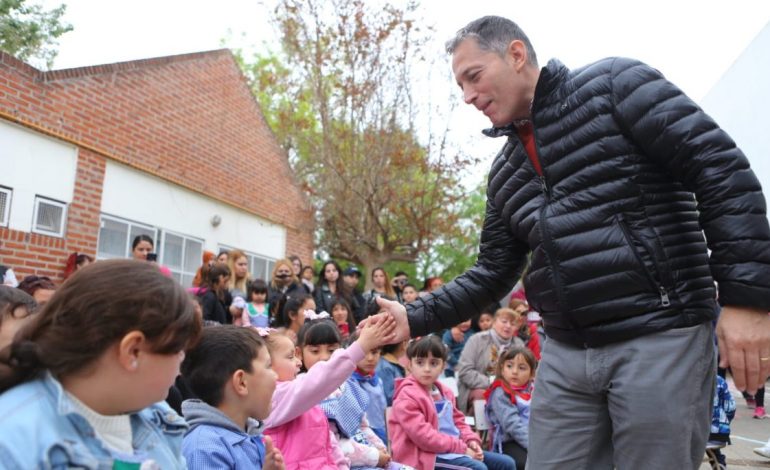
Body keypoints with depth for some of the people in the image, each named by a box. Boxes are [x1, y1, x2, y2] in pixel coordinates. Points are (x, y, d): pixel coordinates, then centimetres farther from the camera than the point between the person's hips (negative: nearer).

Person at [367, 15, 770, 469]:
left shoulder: (613, 84, -2)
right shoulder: (505, 171, 16)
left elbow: (721, 168, -9)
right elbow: (493, 274, 16)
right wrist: (416, 318, 7)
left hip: (659, 339, -5)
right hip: (565, 356, 6)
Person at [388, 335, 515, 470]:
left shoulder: (444, 392, 13)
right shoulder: (407, 396, -15)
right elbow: (423, 436, -22)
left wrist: (471, 440, 1)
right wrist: (461, 448, -19)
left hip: (455, 451, 10)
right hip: (429, 456, -10)